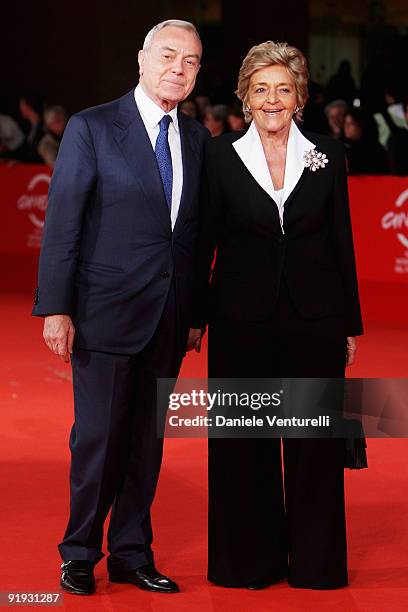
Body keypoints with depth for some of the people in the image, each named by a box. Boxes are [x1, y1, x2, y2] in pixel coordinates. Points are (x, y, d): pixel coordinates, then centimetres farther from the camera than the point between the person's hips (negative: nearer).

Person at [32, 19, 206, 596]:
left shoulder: (196, 137, 10)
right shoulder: (91, 128, -5)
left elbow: (196, 228, 12)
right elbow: (62, 222, -7)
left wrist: (195, 312, 8)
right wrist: (56, 308, -12)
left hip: (169, 319, 5)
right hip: (106, 311, -5)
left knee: (148, 440, 10)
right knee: (99, 436, 0)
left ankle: (132, 554, 21)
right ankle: (80, 555, 15)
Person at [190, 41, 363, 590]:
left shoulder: (328, 156, 3)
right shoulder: (221, 156, 0)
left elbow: (342, 242, 6)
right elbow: (204, 243, 3)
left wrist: (351, 325, 5)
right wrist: (196, 317, 1)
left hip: (315, 318, 1)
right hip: (242, 319, 0)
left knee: (315, 445, 5)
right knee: (244, 446, 6)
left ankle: (314, 561, 18)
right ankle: (249, 560, 19)